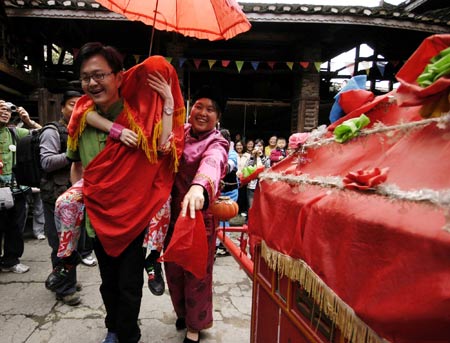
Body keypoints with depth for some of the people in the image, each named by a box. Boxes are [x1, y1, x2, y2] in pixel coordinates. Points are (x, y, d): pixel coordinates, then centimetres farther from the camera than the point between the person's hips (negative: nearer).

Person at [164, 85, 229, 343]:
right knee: (173, 268, 17)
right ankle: (183, 311, 45)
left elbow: (212, 163, -37)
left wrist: (199, 186, -59)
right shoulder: (181, 132, 5)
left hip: (200, 215, -5)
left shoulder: (217, 144, -14)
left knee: (197, 273, 8)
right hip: (173, 213, 5)